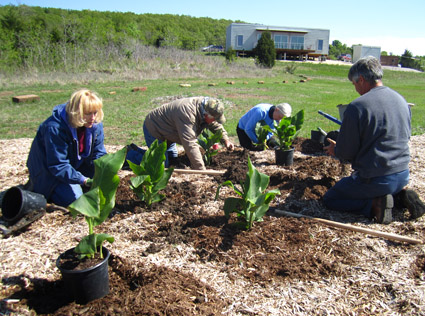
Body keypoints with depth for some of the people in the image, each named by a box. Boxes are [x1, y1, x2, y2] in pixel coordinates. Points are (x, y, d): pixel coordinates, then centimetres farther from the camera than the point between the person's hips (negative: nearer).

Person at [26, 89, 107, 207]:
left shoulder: (96, 125, -15)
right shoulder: (55, 128, -34)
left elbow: (99, 154, -10)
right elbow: (57, 165, -32)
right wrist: (83, 180, -41)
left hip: (77, 165, 7)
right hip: (48, 168, -6)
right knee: (74, 199, -18)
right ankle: (37, 186, 8)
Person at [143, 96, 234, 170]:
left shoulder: (206, 106, -12)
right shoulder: (187, 113, -39)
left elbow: (216, 125, 10)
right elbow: (190, 144, -42)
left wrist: (226, 140, -4)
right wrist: (201, 170, -41)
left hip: (166, 130, 9)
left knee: (173, 159, 18)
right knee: (163, 165, -9)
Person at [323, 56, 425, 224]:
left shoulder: (356, 107, -19)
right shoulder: (401, 100, 4)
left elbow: (346, 153, -14)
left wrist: (335, 149, 10)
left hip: (375, 178, -7)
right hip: (403, 175, 7)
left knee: (330, 199, 11)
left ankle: (374, 203, -8)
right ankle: (400, 196, 9)